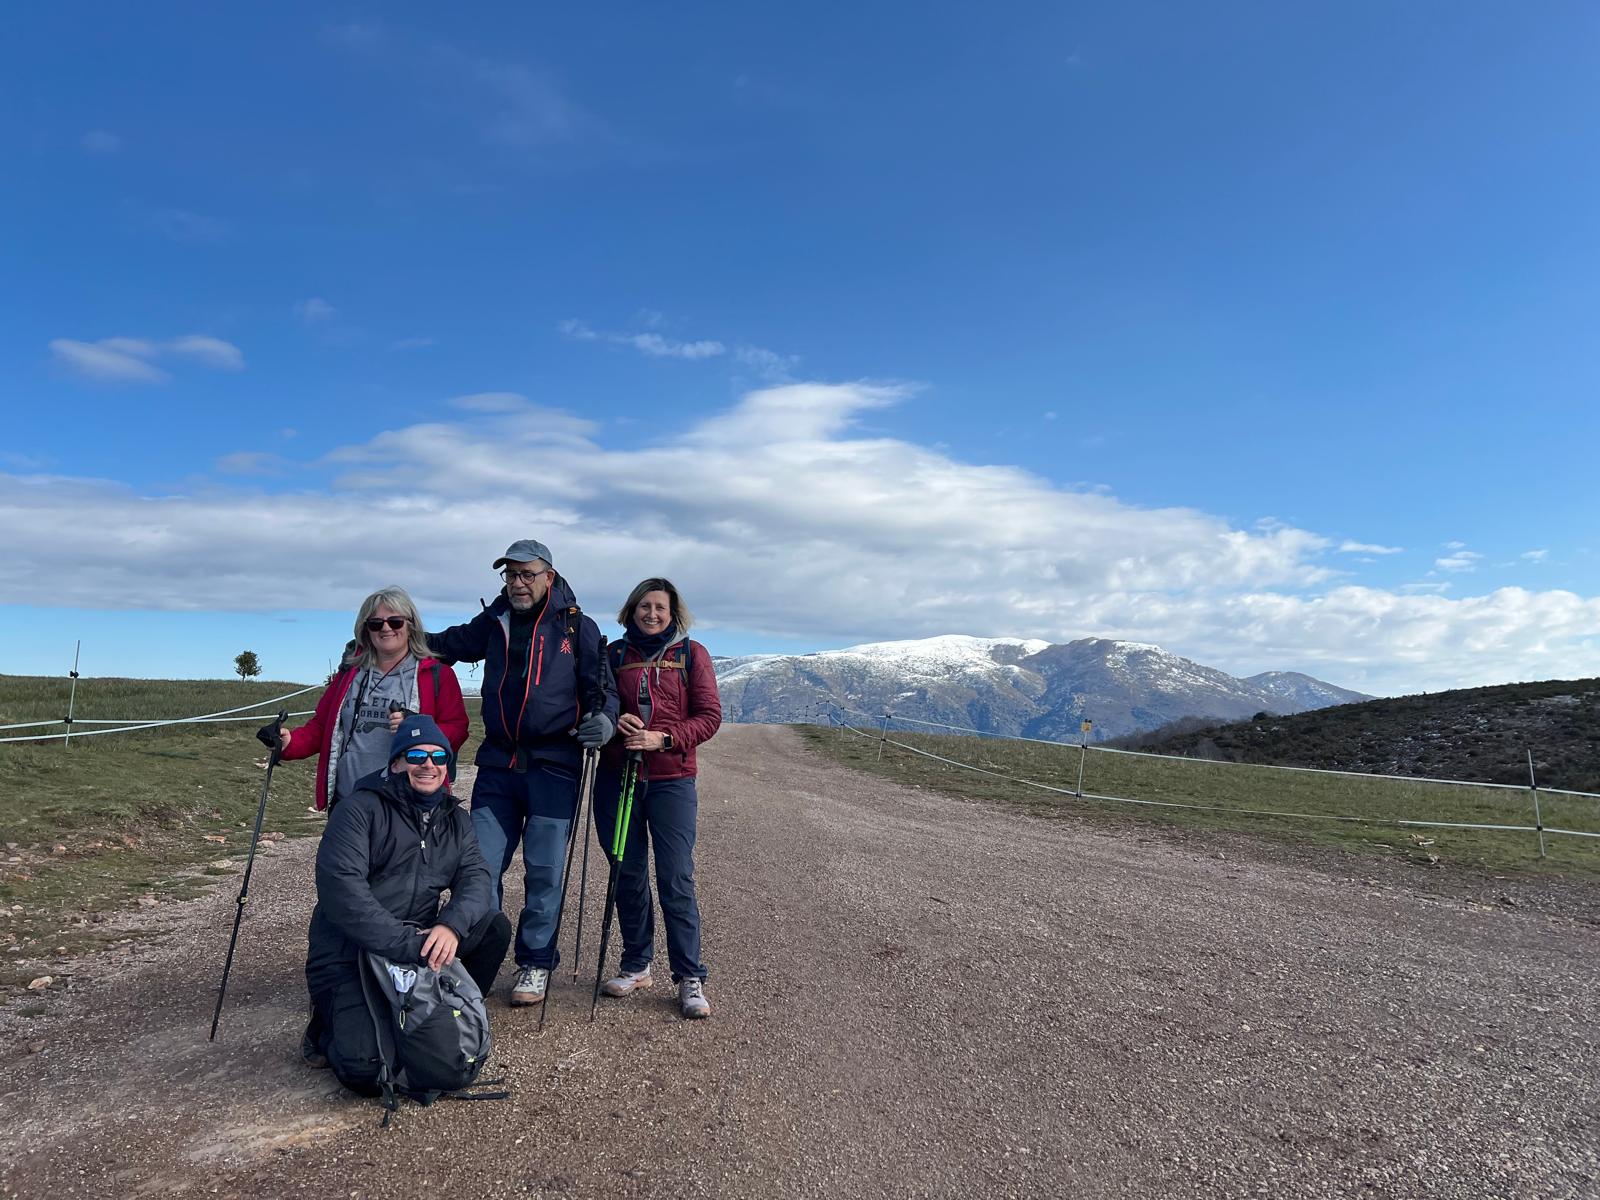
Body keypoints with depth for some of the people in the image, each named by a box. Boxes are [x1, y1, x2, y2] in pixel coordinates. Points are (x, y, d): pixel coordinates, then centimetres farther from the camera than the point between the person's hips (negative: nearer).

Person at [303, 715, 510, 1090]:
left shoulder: (454, 819, 9)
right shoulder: (360, 809, -12)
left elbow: (477, 876, -4)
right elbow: (341, 890, -24)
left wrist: (452, 924, -26)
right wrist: (409, 944, -30)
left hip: (420, 949, 6)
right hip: (348, 959, -6)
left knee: (495, 925, -13)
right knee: (367, 1071, -23)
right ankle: (328, 1029, 10)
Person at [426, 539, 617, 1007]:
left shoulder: (577, 627, 1)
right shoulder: (493, 622, 10)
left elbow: (601, 684, 2)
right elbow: (447, 644, 24)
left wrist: (603, 718, -19)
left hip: (554, 766, -3)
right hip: (498, 763, 3)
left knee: (543, 871, 4)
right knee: (480, 864, 4)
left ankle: (535, 963, 21)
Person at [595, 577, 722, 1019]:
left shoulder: (691, 654, 4)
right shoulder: (615, 654, 10)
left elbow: (709, 716, -1)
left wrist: (663, 738, -15)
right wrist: (613, 721, -8)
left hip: (672, 779, -2)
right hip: (616, 777, 3)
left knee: (677, 879, -5)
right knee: (628, 875, 8)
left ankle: (690, 978, 4)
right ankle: (636, 966, 24)